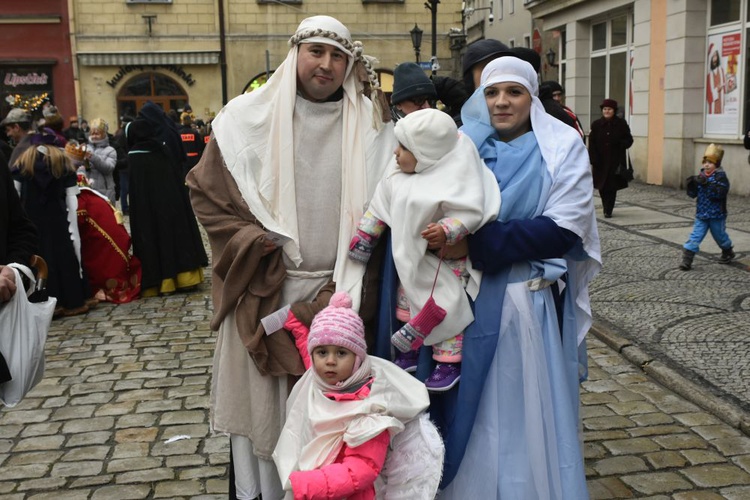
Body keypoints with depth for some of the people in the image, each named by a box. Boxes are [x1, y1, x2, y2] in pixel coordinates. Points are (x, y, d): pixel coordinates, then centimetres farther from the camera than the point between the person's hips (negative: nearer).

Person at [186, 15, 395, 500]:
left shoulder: (371, 125, 1)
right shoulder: (248, 116, -3)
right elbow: (205, 190, 4)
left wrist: (361, 285, -1)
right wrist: (250, 240, -8)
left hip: (340, 290, 1)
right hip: (265, 290, -1)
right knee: (262, 397, 9)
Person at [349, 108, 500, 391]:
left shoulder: (453, 182, -26)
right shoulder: (398, 179, -1)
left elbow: (470, 213, -28)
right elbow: (380, 207, 10)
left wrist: (446, 231, -40)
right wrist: (363, 237, 13)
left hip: (447, 265, -8)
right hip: (412, 264, 8)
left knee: (444, 311, -4)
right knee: (407, 303, 17)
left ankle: (449, 364, 9)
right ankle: (411, 353, 33)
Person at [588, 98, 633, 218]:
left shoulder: (621, 124, 0)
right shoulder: (596, 125, 1)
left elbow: (629, 140, 4)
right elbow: (592, 144, -2)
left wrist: (620, 144, -19)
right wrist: (592, 162, -10)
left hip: (616, 161, -1)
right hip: (600, 161, 1)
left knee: (612, 186, -3)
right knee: (602, 186, 7)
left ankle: (608, 210, 6)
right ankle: (606, 207, 30)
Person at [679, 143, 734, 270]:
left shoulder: (721, 176, -13)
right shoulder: (701, 175, 3)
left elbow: (719, 193, -27)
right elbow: (692, 194, 4)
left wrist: (706, 184, -36)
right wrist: (692, 185, -16)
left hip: (716, 215, -4)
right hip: (701, 214, 4)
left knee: (720, 236, 16)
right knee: (695, 237, -5)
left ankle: (728, 253, 43)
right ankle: (686, 260, -9)